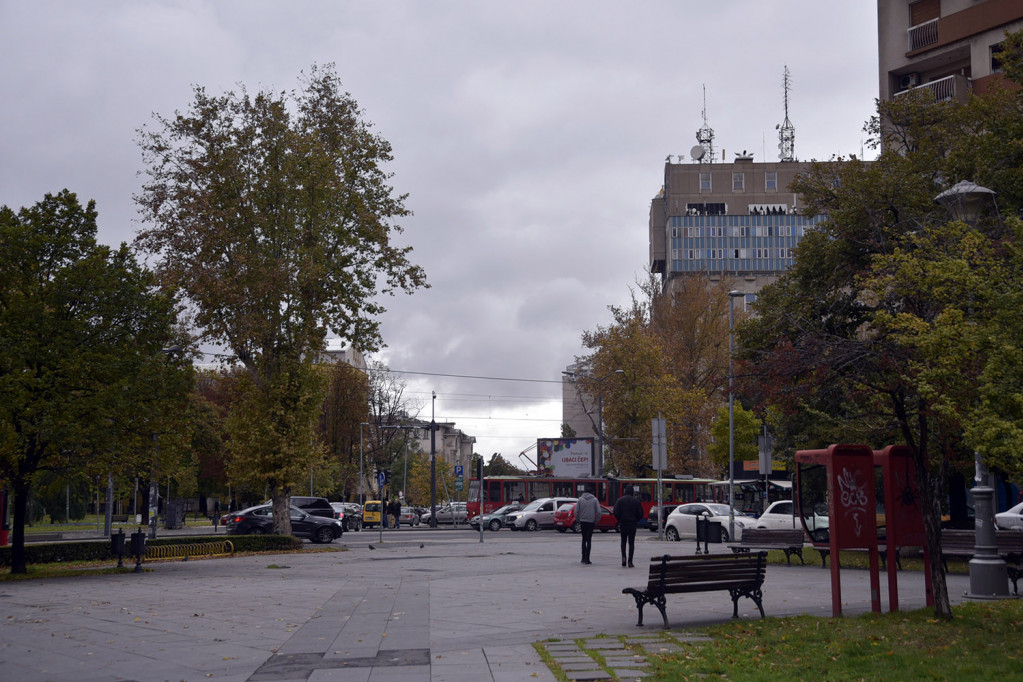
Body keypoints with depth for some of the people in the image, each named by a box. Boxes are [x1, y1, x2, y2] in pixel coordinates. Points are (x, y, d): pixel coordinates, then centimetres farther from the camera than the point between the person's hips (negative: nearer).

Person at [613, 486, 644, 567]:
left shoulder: (620, 500, -3)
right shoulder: (636, 501, -1)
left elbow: (615, 512, -9)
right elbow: (641, 514, -2)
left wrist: (619, 520, 8)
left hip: (622, 523, 0)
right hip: (632, 524, 0)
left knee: (623, 541, 16)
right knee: (631, 543, 5)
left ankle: (624, 557, -3)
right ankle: (630, 561, 0)